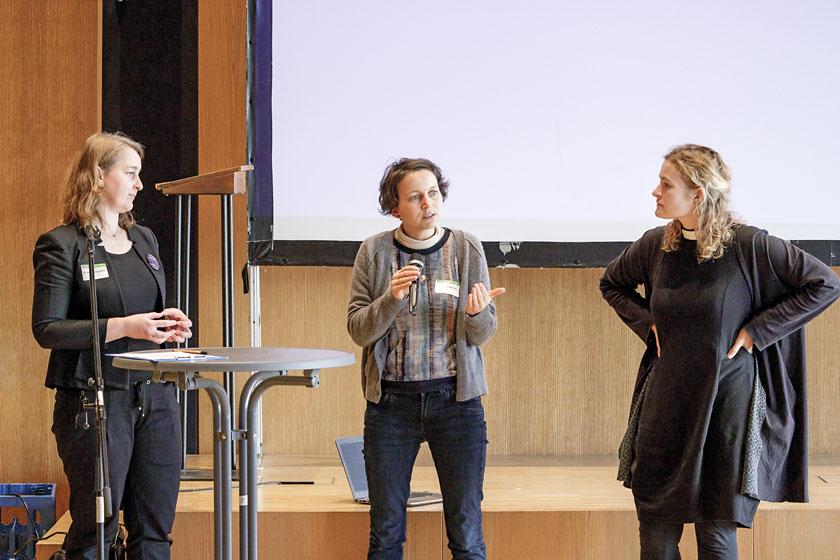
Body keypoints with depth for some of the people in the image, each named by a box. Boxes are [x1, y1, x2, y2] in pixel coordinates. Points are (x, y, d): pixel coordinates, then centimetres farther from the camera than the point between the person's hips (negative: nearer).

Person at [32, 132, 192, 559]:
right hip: (96, 401, -6)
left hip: (155, 396, 7)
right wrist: (122, 327, -20)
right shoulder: (61, 246, -6)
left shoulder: (143, 239, 16)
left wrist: (168, 326, 4)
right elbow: (46, 329, -12)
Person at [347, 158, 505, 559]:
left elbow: (482, 335, 2)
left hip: (455, 399, 0)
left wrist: (478, 313, -21)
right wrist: (391, 299, -20)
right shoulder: (374, 251, 0)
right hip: (390, 401, 0)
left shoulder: (467, 249, 1)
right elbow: (358, 330, -2)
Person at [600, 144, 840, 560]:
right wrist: (646, 324, 5)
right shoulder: (655, 244, 2)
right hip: (666, 405, 4)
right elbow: (612, 283, 22)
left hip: (727, 407, -4)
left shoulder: (748, 245, -12)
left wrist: (756, 331, -11)